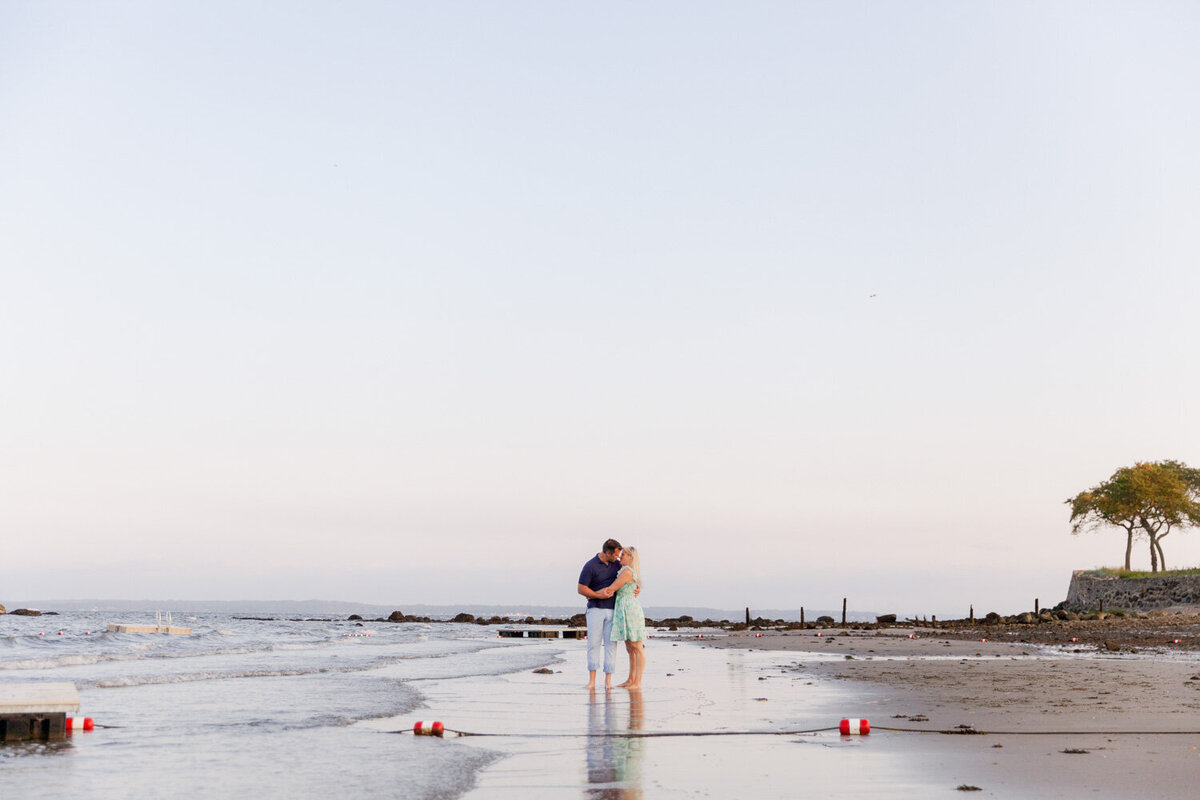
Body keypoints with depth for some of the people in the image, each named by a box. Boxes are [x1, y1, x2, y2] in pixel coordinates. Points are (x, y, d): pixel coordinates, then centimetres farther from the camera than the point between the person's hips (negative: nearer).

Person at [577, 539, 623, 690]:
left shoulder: (616, 563, 7)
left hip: (612, 609, 4)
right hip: (595, 609, -4)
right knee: (594, 643, -7)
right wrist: (599, 596, -20)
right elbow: (581, 589, -9)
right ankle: (592, 681, -6)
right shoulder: (590, 566, -10)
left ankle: (608, 681, 0)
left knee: (611, 643, -1)